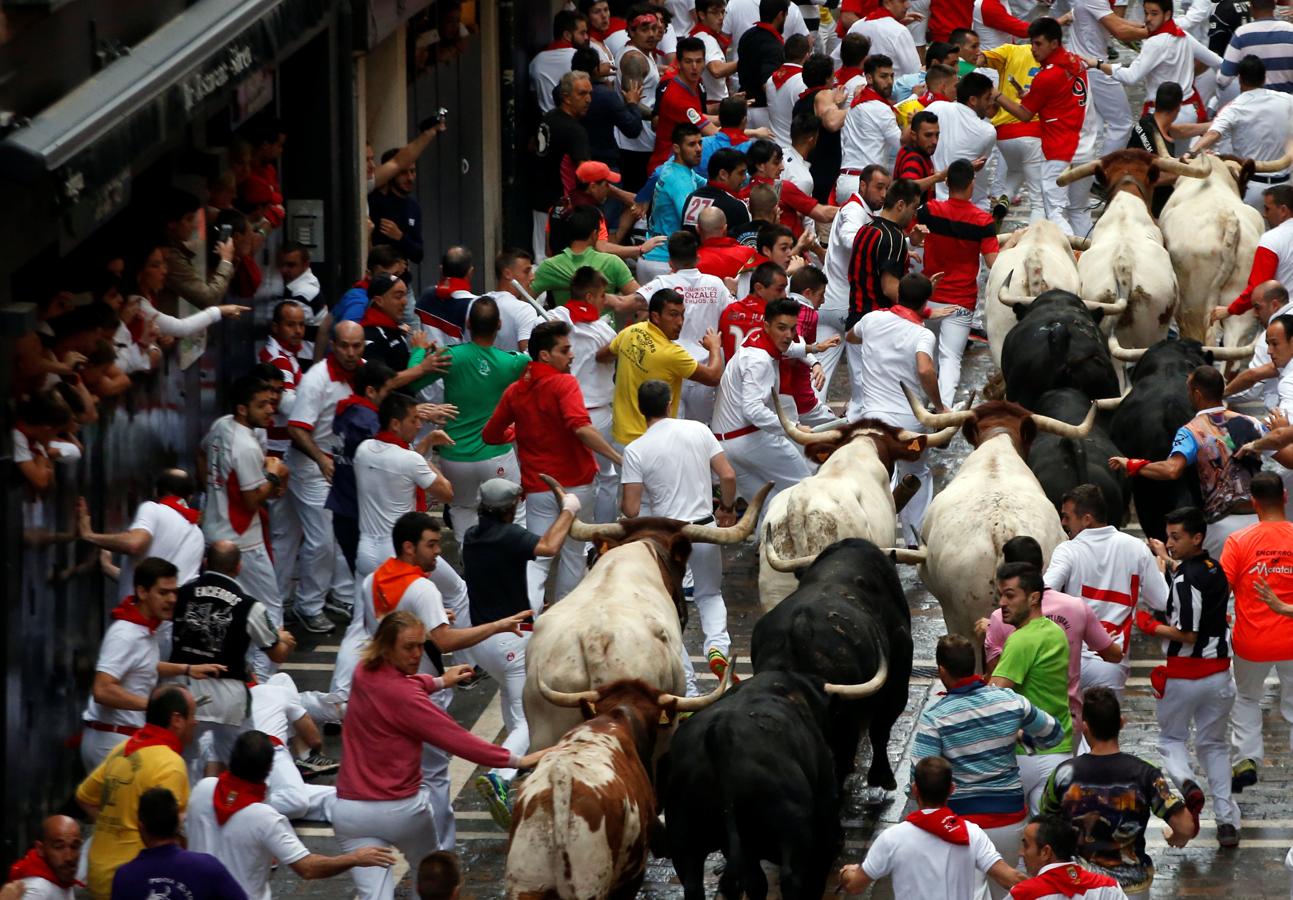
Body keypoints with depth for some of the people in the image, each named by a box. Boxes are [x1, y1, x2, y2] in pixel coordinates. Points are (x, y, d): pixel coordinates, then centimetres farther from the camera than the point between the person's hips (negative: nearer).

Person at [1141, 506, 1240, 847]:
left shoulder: (1185, 579, -20)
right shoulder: (1215, 569, 5)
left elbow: (1187, 634, -21)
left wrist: (1150, 626, -8)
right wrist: (1166, 558, 33)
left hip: (1184, 674, -6)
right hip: (1219, 672, 6)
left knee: (1171, 738, 15)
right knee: (1213, 743, 16)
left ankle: (1185, 782, -15)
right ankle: (1226, 819, 7)